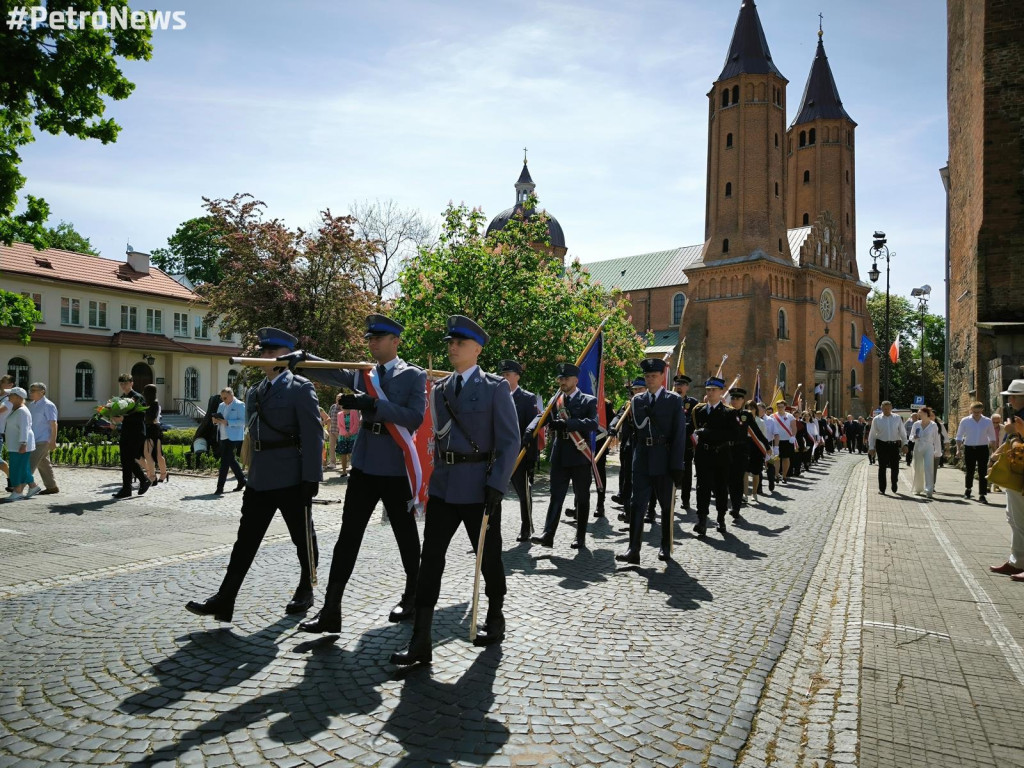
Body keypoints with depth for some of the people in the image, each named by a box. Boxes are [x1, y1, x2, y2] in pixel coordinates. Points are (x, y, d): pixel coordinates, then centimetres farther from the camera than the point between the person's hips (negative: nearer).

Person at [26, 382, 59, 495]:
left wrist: (53, 441, -19)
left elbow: (53, 424, -15)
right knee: (44, 464, 12)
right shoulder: (31, 405, 13)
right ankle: (51, 487, 19)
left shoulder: (48, 405, -11)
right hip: (34, 440, 9)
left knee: (31, 463, -11)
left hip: (43, 440, -9)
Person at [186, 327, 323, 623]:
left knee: (303, 538, 8)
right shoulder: (254, 392, 14)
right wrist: (251, 473, 16)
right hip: (260, 479, 7)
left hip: (292, 479, -6)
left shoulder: (301, 388, -7)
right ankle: (224, 599, 11)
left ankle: (305, 591, 24)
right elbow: (254, 433, 18)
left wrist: (311, 477, -17)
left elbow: (313, 435, -13)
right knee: (246, 540, 7)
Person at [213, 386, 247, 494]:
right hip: (222, 437, 8)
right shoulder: (221, 405, 17)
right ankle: (241, 480, 27)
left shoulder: (239, 405, -6)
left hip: (232, 437, -8)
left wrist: (227, 422, -23)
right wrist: (215, 420, 0)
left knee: (225, 461, -10)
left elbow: (243, 421, -14)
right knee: (230, 459, 13)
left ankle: (220, 486, -7)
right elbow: (218, 418, 24)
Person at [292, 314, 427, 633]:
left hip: (396, 468, -4)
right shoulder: (362, 373, 11)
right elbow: (328, 373, -3)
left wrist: (372, 404, -24)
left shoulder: (414, 375, -4)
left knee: (405, 535, 10)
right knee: (348, 537, 2)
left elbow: (415, 418, -16)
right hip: (364, 465, 5)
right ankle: (330, 611, 6)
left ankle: (412, 597, 30)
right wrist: (299, 357, -21)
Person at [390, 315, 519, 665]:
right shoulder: (439, 389, 11)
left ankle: (495, 620, 33)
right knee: (430, 558, 0)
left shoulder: (495, 387, -5)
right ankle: (420, 642, 5)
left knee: (488, 557, 10)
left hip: (479, 486, -5)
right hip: (442, 485, 5)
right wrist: (437, 474, 11)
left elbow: (510, 441, -9)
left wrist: (497, 485, -17)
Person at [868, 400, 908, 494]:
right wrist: (871, 448, 2)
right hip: (881, 445, -1)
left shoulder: (897, 418, 5)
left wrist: (904, 444, 2)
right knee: (882, 467, 2)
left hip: (894, 445, 1)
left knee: (895, 467, 2)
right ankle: (882, 489, 10)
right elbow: (872, 434, 6)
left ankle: (895, 487, 24)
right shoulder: (876, 419, 3)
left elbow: (903, 432, 9)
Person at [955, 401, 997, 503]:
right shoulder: (965, 421, -1)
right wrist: (959, 449, -2)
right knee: (969, 471, 11)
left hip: (983, 449, 0)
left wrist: (994, 451, 6)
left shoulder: (988, 421, 1)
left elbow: (992, 437, 9)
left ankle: (982, 495, 0)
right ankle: (967, 489, 33)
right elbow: (959, 436, 5)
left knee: (982, 473, -3)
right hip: (969, 449, 0)